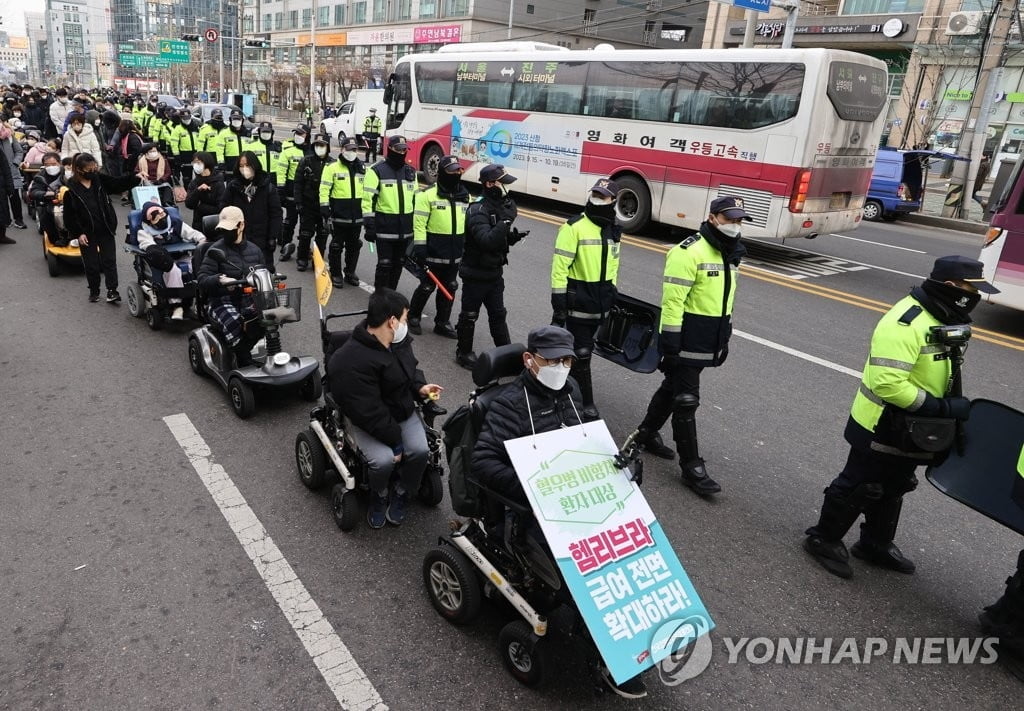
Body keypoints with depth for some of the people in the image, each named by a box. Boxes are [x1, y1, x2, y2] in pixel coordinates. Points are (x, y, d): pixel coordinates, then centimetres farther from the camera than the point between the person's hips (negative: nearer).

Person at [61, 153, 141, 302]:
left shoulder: (100, 180, 0)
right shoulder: (72, 189, -9)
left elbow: (119, 184, -4)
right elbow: (69, 215, -6)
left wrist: (136, 178, -21)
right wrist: (78, 233, -10)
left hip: (106, 229, 2)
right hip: (87, 233, -2)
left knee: (110, 261, 1)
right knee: (91, 264, 9)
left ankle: (112, 291, 4)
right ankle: (94, 291, 24)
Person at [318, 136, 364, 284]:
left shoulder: (362, 168, 13)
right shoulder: (333, 167, -3)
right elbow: (324, 188, -7)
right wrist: (324, 206, -14)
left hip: (357, 215, 5)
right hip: (339, 215, -5)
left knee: (354, 246, 12)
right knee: (336, 246, 2)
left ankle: (350, 273, 24)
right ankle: (335, 274, 12)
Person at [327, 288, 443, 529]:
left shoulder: (399, 340, -4)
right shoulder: (352, 362, -29)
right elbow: (370, 413, -27)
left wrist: (420, 386, -4)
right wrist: (395, 441, -22)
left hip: (403, 411, 6)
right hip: (369, 422, -6)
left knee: (420, 451, -19)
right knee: (384, 460, -28)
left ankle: (400, 493, 11)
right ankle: (379, 495, 8)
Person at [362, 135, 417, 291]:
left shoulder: (411, 172, 12)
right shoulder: (377, 170, -6)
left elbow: (415, 200, 18)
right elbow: (368, 199, -10)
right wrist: (369, 225, -15)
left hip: (405, 229, 5)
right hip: (384, 228, -5)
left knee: (398, 264, 13)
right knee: (384, 265, -3)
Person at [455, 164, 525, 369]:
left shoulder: (499, 206, 6)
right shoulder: (478, 210, -20)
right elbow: (486, 240, -33)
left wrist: (513, 237, -4)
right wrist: (506, 220, -33)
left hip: (494, 272, 8)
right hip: (476, 273, -8)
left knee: (498, 314, 15)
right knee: (469, 315, 7)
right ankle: (464, 352, 23)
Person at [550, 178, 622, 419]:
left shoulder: (613, 231, 8)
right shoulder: (574, 227, -14)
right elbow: (560, 267, -15)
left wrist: (612, 297, 19)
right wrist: (558, 303, -18)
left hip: (600, 304, 7)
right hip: (578, 302, -7)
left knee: (584, 348, 17)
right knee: (581, 352, -2)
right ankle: (585, 401, 10)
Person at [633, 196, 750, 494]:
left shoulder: (729, 253, 11)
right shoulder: (690, 252, -17)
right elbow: (672, 301, -20)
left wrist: (724, 340, 21)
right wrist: (669, 344, -21)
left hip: (709, 342, 9)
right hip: (686, 341, -9)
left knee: (672, 388, 20)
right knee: (686, 401, -2)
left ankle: (648, 433, 37)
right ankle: (692, 467, 6)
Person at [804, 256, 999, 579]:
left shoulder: (939, 318, 4)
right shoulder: (906, 323, -28)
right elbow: (888, 383, -34)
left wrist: (953, 405, 1)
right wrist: (942, 407, -29)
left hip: (909, 429, 10)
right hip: (881, 428, -10)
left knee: (893, 489, 23)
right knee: (858, 488, 5)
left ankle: (876, 545, 41)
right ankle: (823, 539, 24)